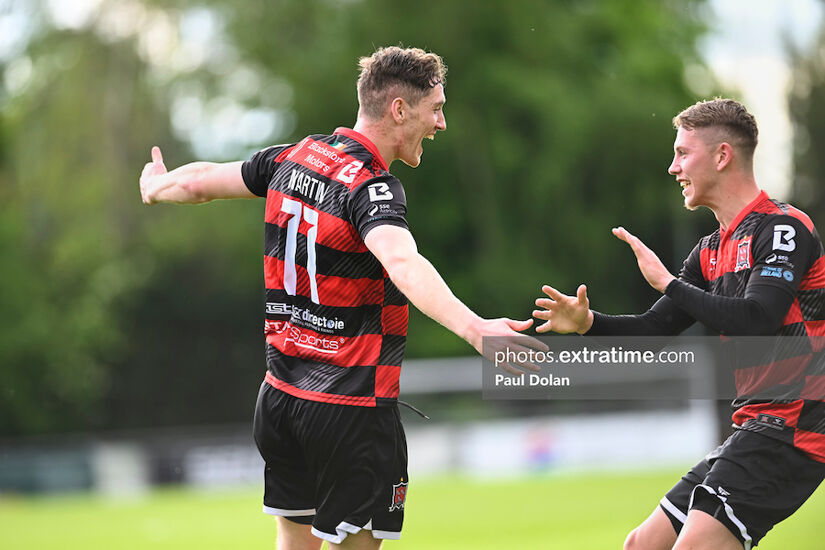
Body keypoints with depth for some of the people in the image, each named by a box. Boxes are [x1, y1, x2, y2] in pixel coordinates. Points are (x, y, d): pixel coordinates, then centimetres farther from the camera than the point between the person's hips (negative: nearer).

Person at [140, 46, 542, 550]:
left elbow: (201, 182, 19)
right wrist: (471, 326, -55)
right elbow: (402, 263, -40)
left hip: (280, 391, 8)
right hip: (351, 408, -8)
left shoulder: (292, 158, 5)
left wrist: (156, 186, 43)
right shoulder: (372, 186, -19)